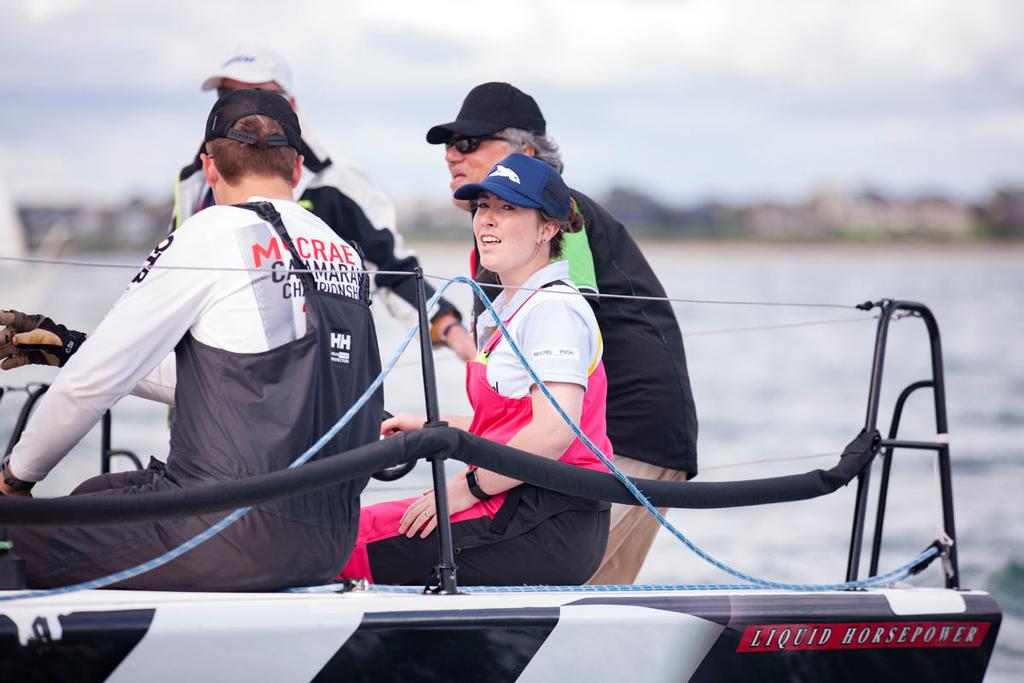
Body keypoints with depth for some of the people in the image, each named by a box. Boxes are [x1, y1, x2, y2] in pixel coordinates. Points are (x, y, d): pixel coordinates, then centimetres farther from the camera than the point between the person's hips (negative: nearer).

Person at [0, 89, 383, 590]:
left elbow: (96, 378, -2)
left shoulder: (214, 234, -7)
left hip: (239, 538, -8)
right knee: (95, 495, 26)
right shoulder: (344, 253, 13)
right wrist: (70, 348, 28)